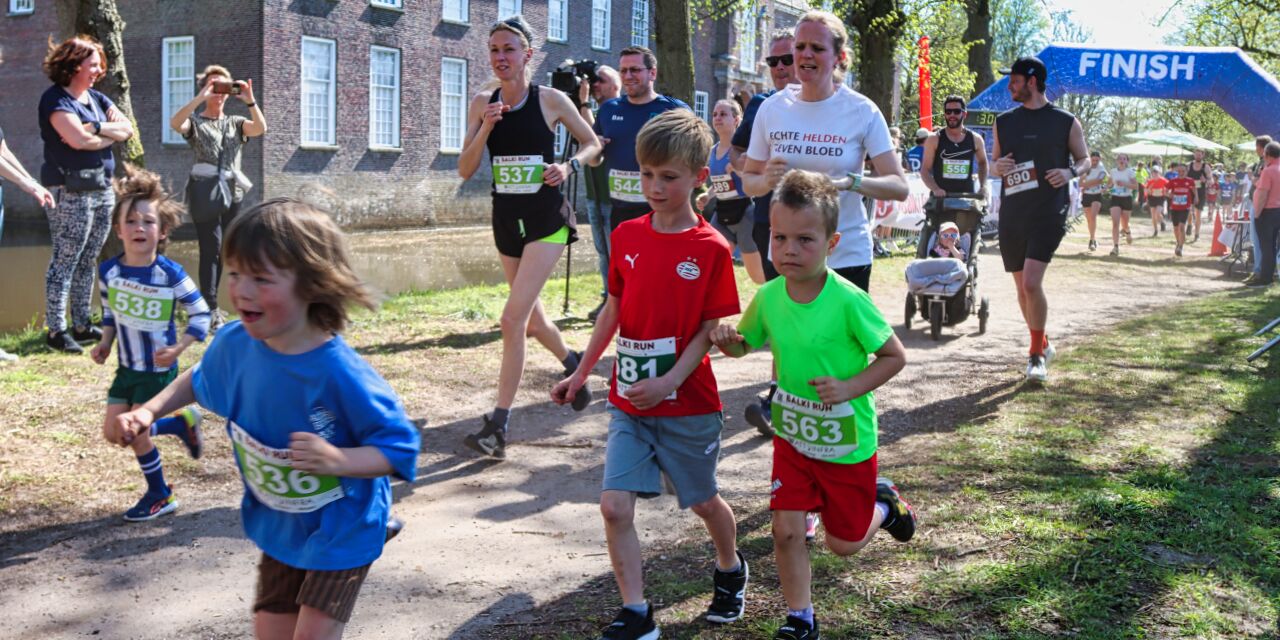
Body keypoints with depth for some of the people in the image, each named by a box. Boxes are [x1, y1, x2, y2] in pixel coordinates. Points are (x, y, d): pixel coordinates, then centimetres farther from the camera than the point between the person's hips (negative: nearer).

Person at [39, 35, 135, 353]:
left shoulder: (96, 98, 17)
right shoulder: (55, 99, -7)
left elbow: (127, 129, 6)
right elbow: (80, 140, -20)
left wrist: (95, 128, -10)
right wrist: (111, 134, -4)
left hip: (102, 189, 8)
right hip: (72, 192, -8)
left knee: (88, 261, 12)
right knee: (64, 261, -5)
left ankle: (82, 325, 19)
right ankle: (56, 330, 0)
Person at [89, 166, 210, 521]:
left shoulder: (171, 274, -21)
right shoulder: (108, 271, -6)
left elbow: (201, 313, -14)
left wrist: (178, 348, -24)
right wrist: (104, 343, 0)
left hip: (158, 370, -6)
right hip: (126, 367, 6)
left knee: (135, 433, -3)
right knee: (113, 433, 8)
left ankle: (160, 496, 20)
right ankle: (181, 423, 30)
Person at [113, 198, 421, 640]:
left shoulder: (340, 373, -33)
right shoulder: (235, 344, -15)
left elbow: (399, 449, -27)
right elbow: (199, 381, 10)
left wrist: (337, 460, -42)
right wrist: (149, 411, -4)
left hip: (342, 530, -6)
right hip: (278, 525, 6)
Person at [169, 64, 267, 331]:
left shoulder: (236, 123, 15)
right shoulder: (195, 122, 5)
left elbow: (260, 128, -5)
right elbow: (174, 123, -18)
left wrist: (249, 100, -17)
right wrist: (200, 97, -23)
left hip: (233, 193, 4)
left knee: (219, 251, 11)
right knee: (211, 249, -10)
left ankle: (209, 304, 21)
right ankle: (212, 310, -10)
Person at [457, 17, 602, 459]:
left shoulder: (551, 101, -7)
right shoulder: (482, 104, 2)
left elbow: (592, 143, 6)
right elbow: (465, 171, -2)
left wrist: (569, 167, -13)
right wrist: (485, 128, -16)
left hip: (546, 219, -5)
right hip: (507, 219, 5)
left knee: (513, 318, -15)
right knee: (531, 318, 18)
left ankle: (498, 426, -10)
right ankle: (572, 363, 49)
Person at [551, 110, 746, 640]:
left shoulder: (710, 248, -11)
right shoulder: (627, 236, 2)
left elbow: (710, 330, -11)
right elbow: (614, 310, 10)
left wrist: (668, 383, -21)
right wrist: (580, 374, 12)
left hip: (687, 403, -3)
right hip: (627, 401, 4)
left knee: (703, 500, 15)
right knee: (615, 505, -6)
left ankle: (730, 570, 45)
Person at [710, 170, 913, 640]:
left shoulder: (848, 301, -24)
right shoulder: (769, 297, -9)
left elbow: (895, 356, -14)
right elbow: (745, 344, 8)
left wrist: (849, 387, -27)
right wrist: (727, 340, -15)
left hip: (847, 442, -3)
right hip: (793, 437, 3)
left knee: (844, 543, 13)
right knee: (787, 529, -1)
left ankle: (884, 503, 44)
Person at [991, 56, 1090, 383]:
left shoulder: (1066, 122, 0)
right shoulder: (1003, 122, 11)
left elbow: (1085, 158, 9)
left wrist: (1070, 172, -13)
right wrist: (999, 167, -6)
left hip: (1049, 212, -5)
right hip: (1012, 213, 5)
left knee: (1032, 283, -18)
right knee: (1022, 287, 11)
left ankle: (1037, 355, -2)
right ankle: (1042, 344, 31)